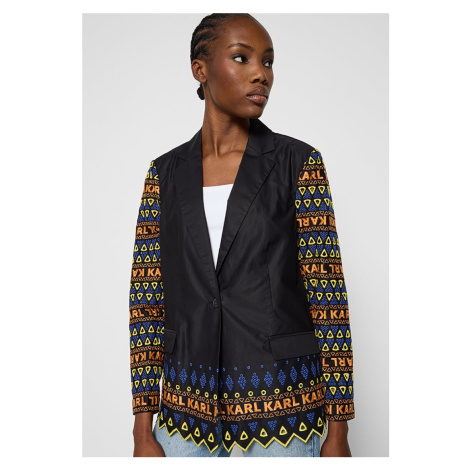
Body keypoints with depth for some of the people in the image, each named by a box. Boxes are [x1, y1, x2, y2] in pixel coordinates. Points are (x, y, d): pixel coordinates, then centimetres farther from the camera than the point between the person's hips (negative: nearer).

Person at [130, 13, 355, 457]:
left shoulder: (299, 162, -4)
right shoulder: (165, 173, 3)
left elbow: (328, 295, -6)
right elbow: (147, 302, 2)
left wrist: (338, 431, -6)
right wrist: (143, 430, 0)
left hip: (282, 407, -2)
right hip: (188, 406, 3)